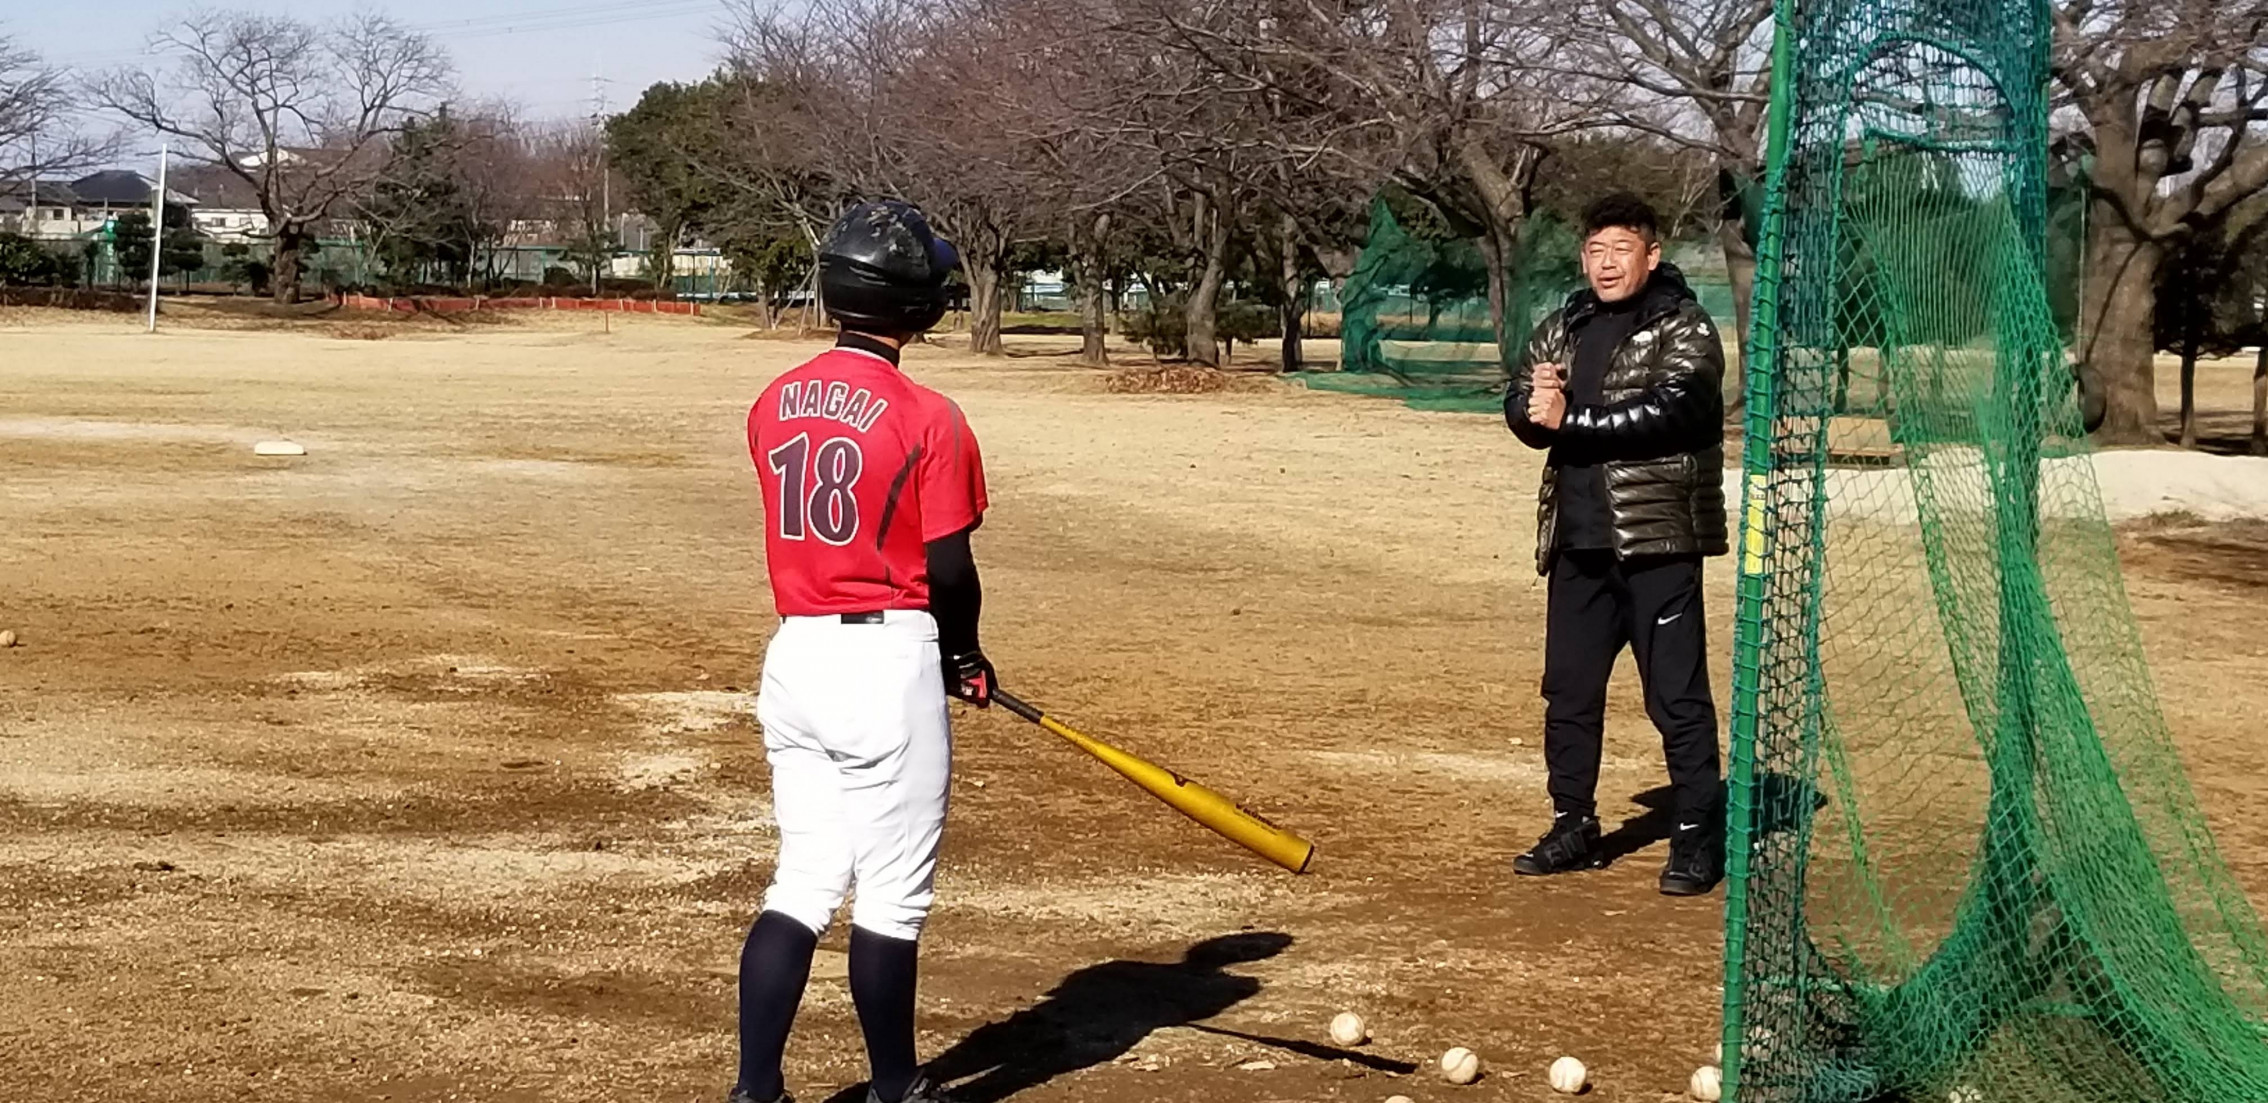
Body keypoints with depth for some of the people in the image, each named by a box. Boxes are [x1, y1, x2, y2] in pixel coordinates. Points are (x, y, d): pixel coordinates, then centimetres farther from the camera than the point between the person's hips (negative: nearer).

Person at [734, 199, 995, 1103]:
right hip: (888, 661, -6)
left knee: (803, 882, 12)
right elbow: (949, 566, -10)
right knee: (891, 895, 7)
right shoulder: (927, 418, -12)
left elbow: (804, 533, 11)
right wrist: (963, 655, 10)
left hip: (794, 655, 6)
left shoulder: (773, 405, 6)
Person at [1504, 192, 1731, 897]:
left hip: (1656, 541, -6)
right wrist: (1539, 402, -16)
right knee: (1568, 689, 12)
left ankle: (1699, 838, 3)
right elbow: (1522, 412, 8)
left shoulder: (1685, 330, -4)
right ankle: (1574, 827, 24)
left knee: (1677, 694, -4)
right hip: (1576, 541, 7)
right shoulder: (1562, 329, 16)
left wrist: (1571, 419, -17)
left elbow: (1667, 411, -19)